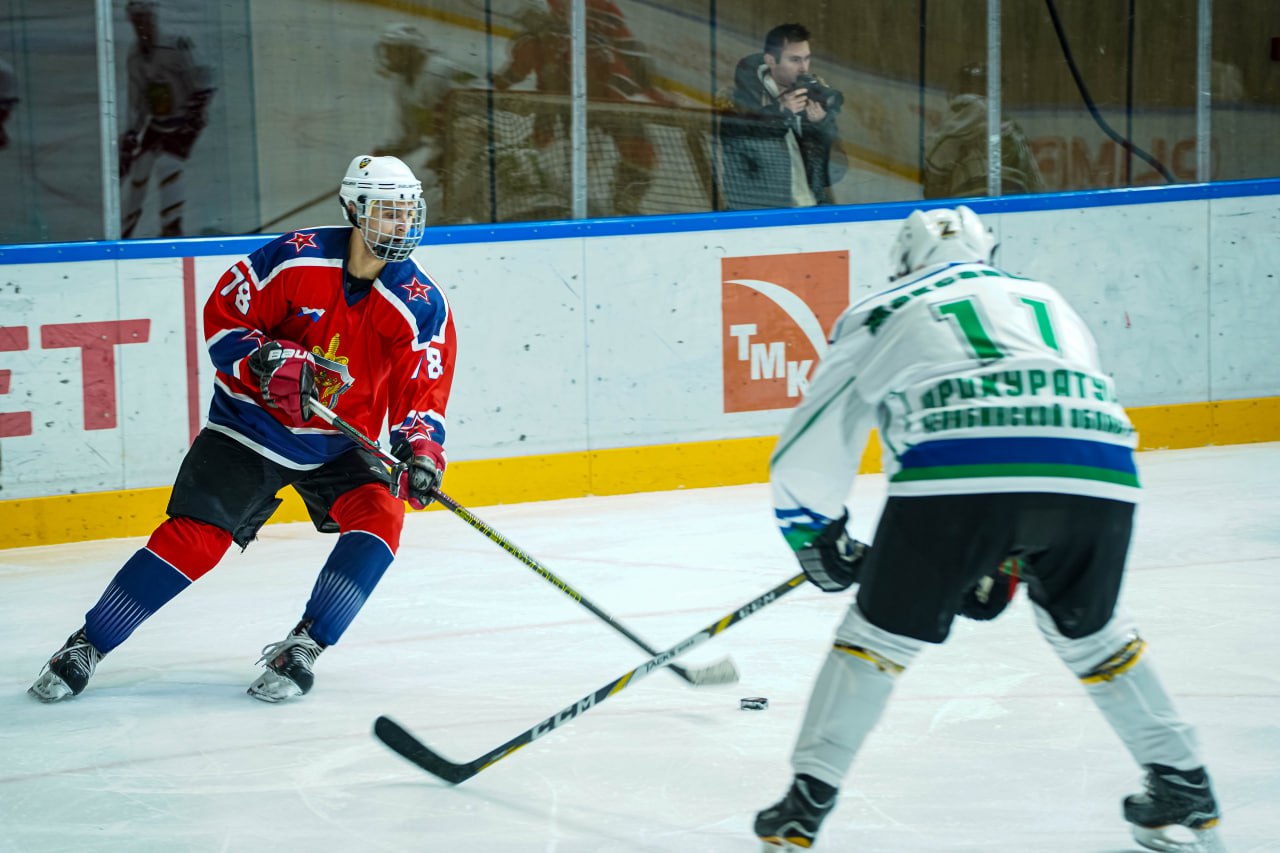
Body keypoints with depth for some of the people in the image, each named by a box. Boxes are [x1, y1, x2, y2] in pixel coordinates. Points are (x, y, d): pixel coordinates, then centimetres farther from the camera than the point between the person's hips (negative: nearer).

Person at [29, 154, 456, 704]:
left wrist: (421, 453, -28)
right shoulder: (297, 258, -16)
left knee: (380, 515, -23)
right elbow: (223, 317, -8)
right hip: (250, 426, -3)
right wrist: (265, 359, -25)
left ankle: (302, 648, -12)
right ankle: (85, 647, 0)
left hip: (337, 445, 3)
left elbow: (421, 393, -10)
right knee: (196, 537, -13)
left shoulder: (422, 304, -10)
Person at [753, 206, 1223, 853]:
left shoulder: (878, 314, 28)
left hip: (955, 472, -3)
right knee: (1088, 630, 28)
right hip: (1097, 477, 3)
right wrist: (1010, 560, 43)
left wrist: (819, 542, 40)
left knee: (880, 630, 16)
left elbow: (805, 456, 24)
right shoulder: (1048, 301, 38)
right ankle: (1185, 793, 30)